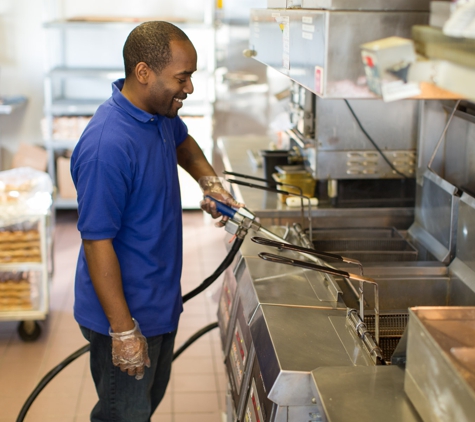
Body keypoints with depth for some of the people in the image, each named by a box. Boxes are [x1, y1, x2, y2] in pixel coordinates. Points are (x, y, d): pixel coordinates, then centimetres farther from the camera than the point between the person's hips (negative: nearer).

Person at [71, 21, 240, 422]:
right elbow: (97, 243, -27)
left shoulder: (159, 113, -2)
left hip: (161, 302, 9)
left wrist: (211, 183, 6)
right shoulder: (108, 144, -30)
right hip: (125, 313, -9)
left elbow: (183, 142, 24)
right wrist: (123, 331, -23)